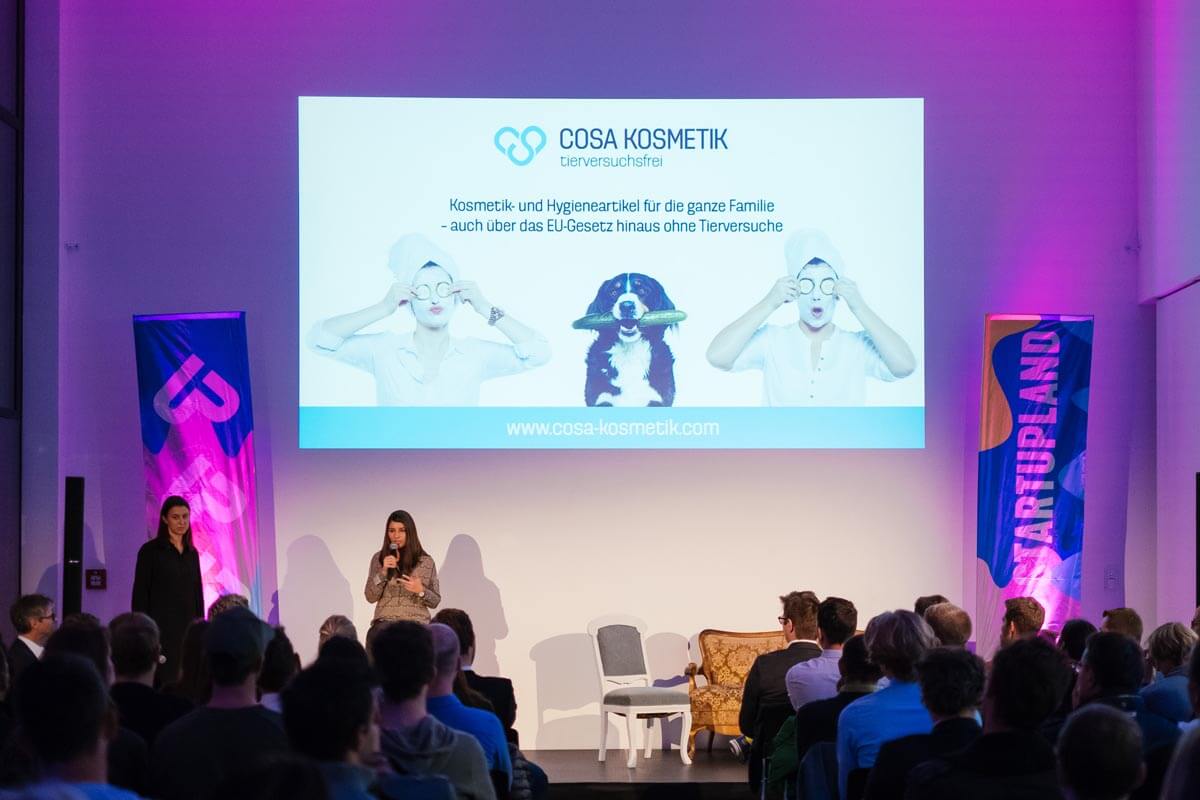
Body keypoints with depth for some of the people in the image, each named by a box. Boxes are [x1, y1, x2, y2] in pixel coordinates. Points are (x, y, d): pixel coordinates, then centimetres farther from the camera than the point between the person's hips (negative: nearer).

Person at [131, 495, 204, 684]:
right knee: (164, 683, -7)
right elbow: (140, 594, -6)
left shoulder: (192, 553, 13)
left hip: (187, 626, 5)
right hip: (161, 627, -5)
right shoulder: (150, 550, -4)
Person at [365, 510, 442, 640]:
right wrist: (383, 572, -9)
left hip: (416, 622, 0)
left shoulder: (426, 561, 7)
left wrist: (421, 591, -11)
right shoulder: (378, 558, 9)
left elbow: (435, 601, 9)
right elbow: (370, 597, 3)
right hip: (386, 621, 1)